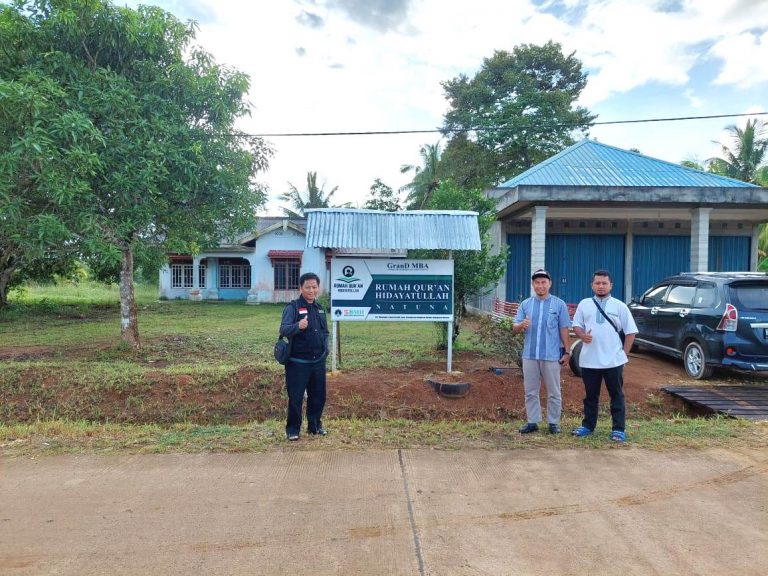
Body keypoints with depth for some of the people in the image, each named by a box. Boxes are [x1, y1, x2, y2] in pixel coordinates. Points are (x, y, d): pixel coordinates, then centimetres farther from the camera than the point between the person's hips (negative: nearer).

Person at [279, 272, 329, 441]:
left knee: (318, 396, 12)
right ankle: (293, 429, 17)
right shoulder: (293, 307, -9)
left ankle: (315, 425, 30)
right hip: (298, 362, -6)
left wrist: (326, 349, 8)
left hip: (318, 361, 6)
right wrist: (298, 326, -41)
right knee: (296, 397, 1)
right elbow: (283, 330, -22)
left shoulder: (319, 308, 11)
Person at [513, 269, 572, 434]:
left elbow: (564, 330, 1)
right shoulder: (525, 304, 6)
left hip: (552, 356, -2)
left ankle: (554, 423, 19)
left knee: (553, 392, 7)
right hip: (529, 356, 2)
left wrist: (566, 352, -2)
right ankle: (532, 422, 19)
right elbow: (514, 328, 1)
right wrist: (521, 325, -22)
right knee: (530, 391, 9)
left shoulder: (559, 304, 1)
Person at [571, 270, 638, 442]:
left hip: (613, 360, -2)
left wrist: (624, 353, -2)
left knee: (616, 396, 5)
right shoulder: (584, 304, 6)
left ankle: (618, 429, 13)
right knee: (590, 395, 12)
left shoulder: (620, 306, 1)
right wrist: (582, 335, -11)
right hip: (589, 360, 2)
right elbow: (576, 325, 11)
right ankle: (588, 426, 24)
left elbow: (630, 331, 4)